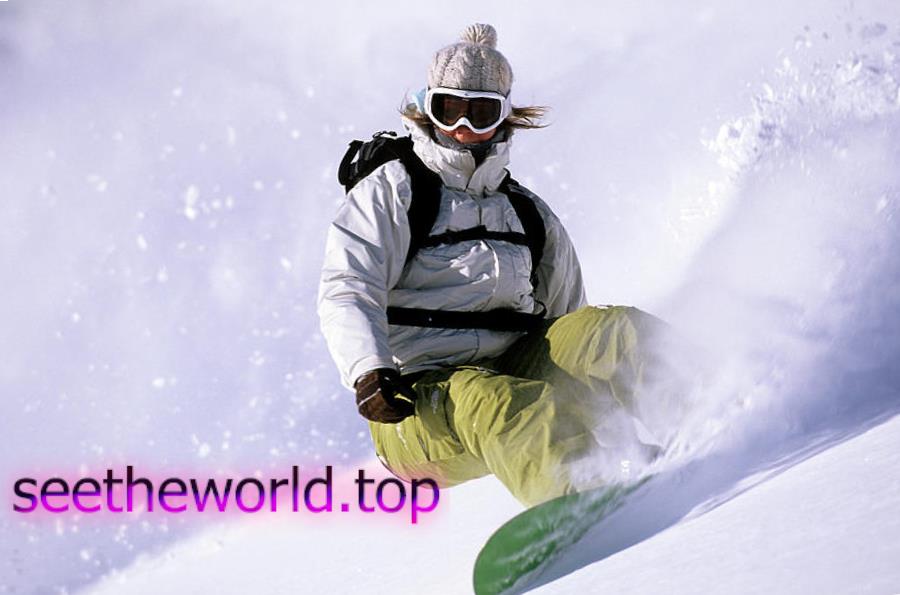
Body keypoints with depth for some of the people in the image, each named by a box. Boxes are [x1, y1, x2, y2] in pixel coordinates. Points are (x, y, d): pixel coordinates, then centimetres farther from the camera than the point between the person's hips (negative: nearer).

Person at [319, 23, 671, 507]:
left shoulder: (529, 215, 20)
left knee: (609, 328, -20)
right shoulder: (390, 192, 6)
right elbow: (347, 292, -8)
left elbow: (570, 324, 23)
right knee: (490, 402, -38)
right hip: (415, 404, -5)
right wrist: (369, 374, -26)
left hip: (513, 372, 5)